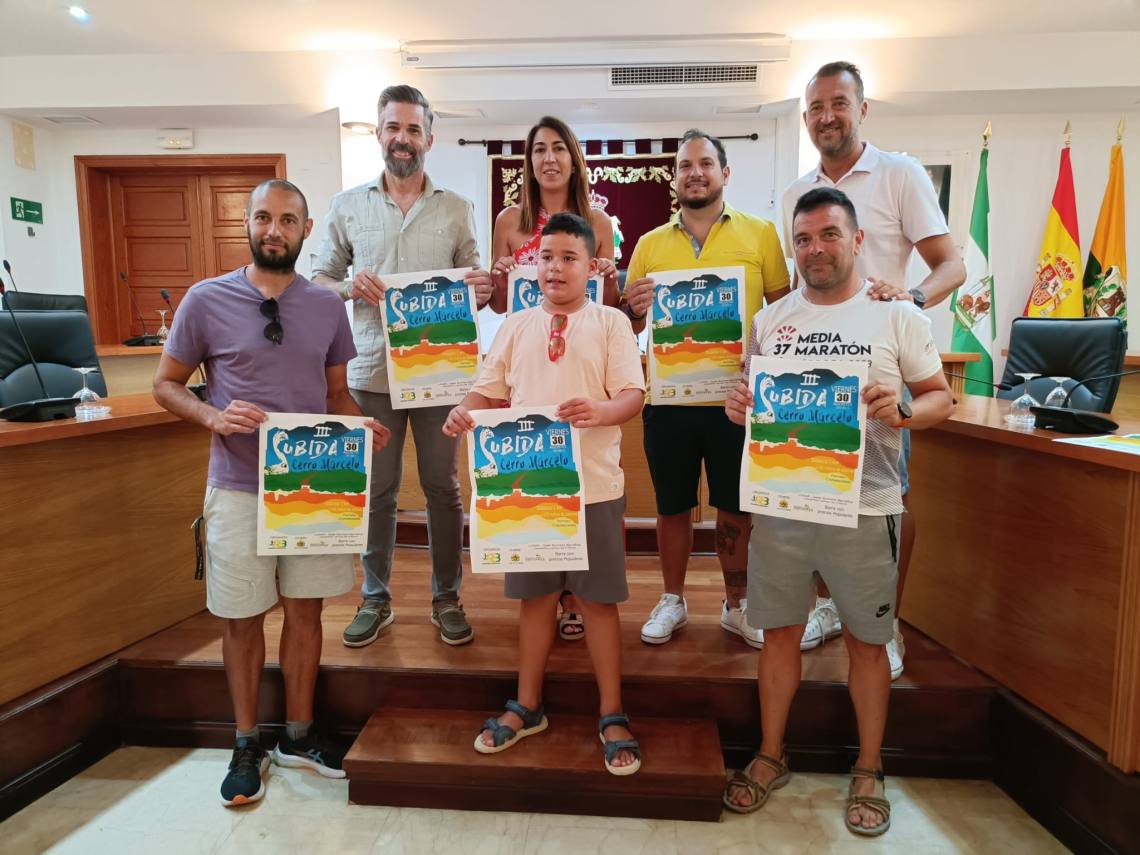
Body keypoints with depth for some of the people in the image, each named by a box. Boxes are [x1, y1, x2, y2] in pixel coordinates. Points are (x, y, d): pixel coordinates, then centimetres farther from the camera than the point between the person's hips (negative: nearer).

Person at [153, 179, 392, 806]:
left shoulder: (327, 306, 5)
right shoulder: (206, 300, -2)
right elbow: (166, 384, 4)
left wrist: (362, 426, -10)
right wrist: (213, 417, -16)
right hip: (238, 488, -2)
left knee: (304, 609, 11)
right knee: (242, 617, 9)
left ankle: (298, 735, 31)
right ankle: (247, 746, 30)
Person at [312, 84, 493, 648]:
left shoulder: (457, 210, 7)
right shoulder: (347, 206, 7)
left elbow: (472, 285, 10)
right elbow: (320, 279, 9)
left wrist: (479, 291, -13)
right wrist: (352, 287, -12)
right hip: (372, 370, 1)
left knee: (442, 487, 8)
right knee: (375, 489, 9)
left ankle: (447, 598, 24)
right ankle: (375, 599, 26)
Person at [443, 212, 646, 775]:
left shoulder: (610, 323, 0)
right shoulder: (516, 326, 10)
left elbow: (633, 394, -7)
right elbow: (490, 390, 9)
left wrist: (598, 411, -28)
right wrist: (463, 412, -12)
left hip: (593, 486, -3)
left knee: (598, 599, 7)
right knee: (535, 596, 15)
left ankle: (612, 717, 25)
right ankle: (527, 707, 33)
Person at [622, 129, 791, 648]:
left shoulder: (760, 234, 4)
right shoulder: (650, 244, 8)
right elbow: (628, 327, 10)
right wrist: (633, 308, -12)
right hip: (667, 398, 1)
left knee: (736, 509, 10)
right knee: (673, 507, 12)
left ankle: (737, 606, 31)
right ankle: (672, 601, 31)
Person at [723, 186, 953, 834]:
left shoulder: (897, 316, -1)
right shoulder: (769, 320, 8)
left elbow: (941, 397, 3)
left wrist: (901, 411, -19)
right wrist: (740, 408, -9)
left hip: (863, 508, -2)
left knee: (866, 640, 11)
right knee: (780, 632, 12)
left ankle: (869, 770, 33)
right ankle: (771, 756, 32)